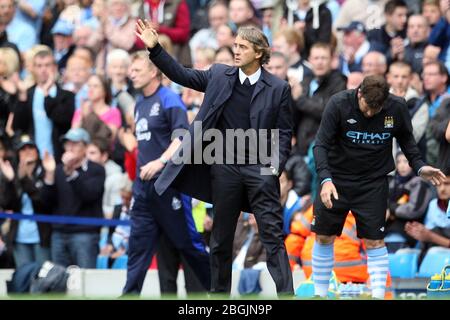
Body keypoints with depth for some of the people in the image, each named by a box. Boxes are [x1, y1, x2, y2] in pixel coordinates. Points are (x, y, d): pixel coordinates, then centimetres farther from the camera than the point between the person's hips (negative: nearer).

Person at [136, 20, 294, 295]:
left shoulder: (278, 88, -1)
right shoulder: (219, 76, 6)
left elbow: (284, 132, 1)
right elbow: (182, 75, 9)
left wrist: (276, 167, -10)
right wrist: (155, 48, -1)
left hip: (260, 169, -3)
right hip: (225, 167, 3)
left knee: (273, 236, -6)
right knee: (222, 237, 10)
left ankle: (286, 295, -7)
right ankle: (219, 293, 19)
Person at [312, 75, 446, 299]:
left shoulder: (397, 108, -12)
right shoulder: (339, 104, -19)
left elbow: (406, 139, 8)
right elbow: (321, 144, -18)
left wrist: (419, 166, -6)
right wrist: (325, 179, -31)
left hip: (373, 183, 0)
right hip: (336, 180, 0)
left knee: (374, 241, -4)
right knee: (324, 238, 6)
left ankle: (378, 296, -1)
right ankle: (320, 293, 20)